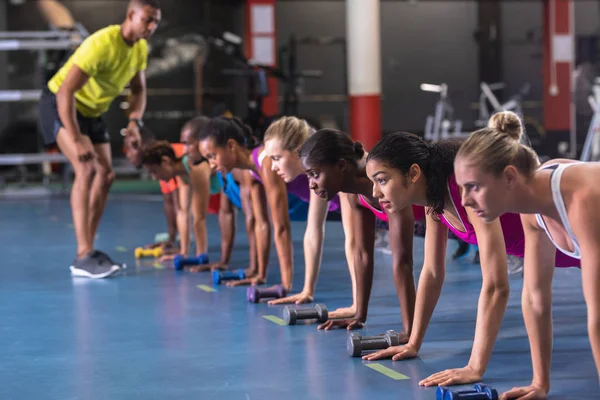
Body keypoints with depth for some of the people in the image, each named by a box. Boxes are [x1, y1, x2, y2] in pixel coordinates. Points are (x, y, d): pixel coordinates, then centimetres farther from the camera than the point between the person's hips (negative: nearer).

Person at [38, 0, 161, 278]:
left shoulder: (141, 48, -5)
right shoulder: (102, 44, -31)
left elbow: (139, 90, 9)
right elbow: (65, 92, -35)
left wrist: (135, 121, -12)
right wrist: (76, 141, -39)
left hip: (92, 111, 9)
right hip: (61, 105, -9)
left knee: (106, 175, 5)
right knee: (86, 170, -23)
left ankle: (88, 249, 15)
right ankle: (82, 258, -26)